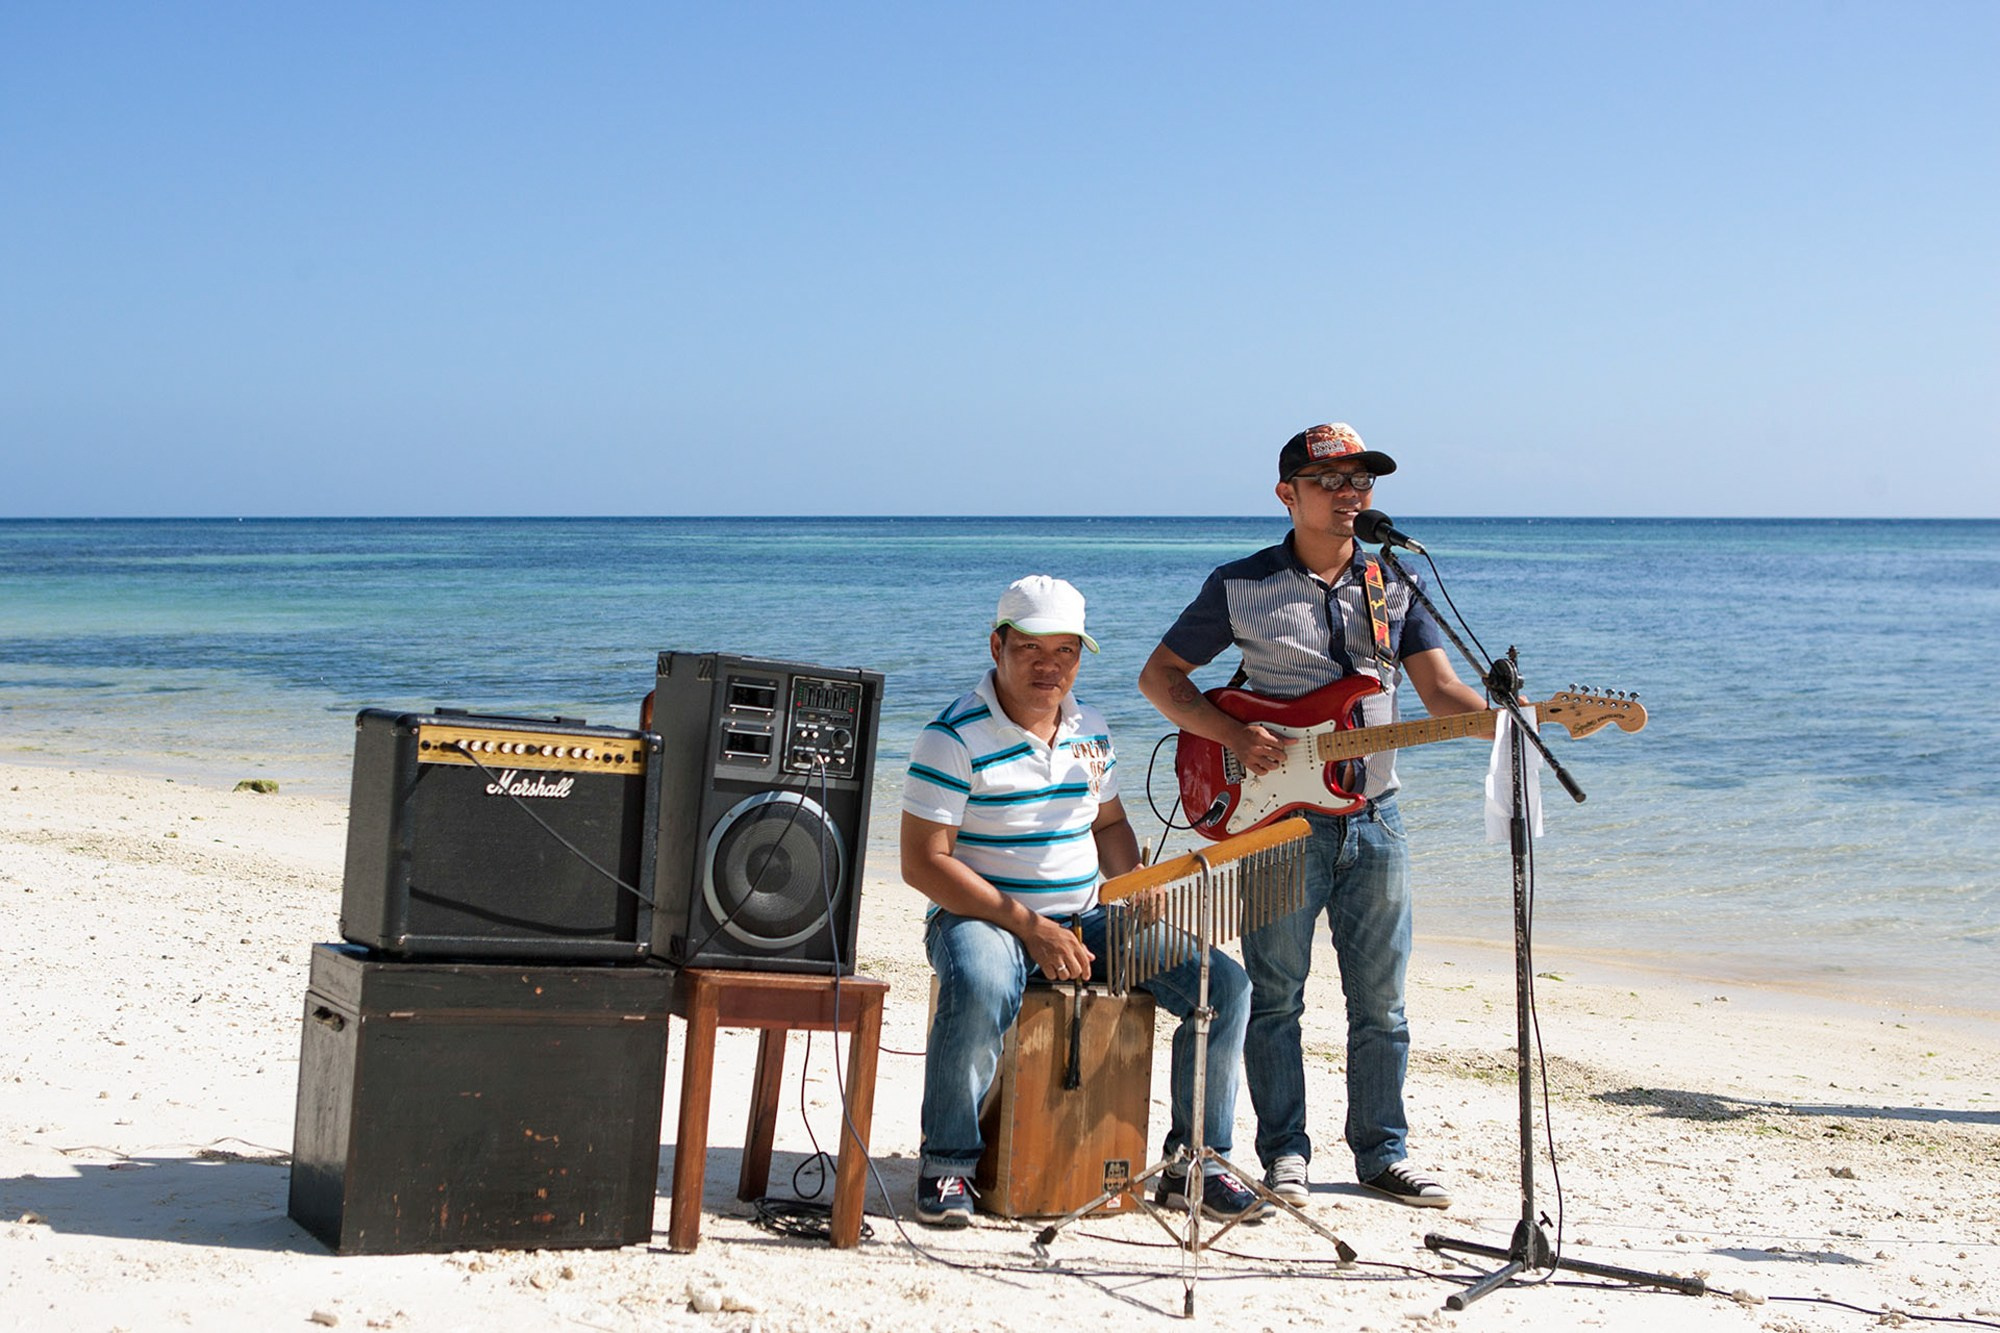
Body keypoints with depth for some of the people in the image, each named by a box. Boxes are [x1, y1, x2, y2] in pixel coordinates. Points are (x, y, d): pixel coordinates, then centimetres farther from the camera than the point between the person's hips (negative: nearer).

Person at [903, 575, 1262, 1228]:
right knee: (981, 987, -42)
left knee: (1224, 983, -10)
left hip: (1084, 921, 6)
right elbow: (924, 862, -16)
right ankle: (947, 1162, -20)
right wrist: (1030, 928, -22)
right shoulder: (955, 737, -12)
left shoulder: (1088, 728, 9)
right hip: (981, 916, -6)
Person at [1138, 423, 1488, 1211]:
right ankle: (1284, 1157, 13)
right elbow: (1160, 677, 2)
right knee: (1275, 998, 2)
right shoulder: (1241, 586, 0)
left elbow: (1440, 689, 4)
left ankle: (1383, 1155, 18)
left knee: (1380, 1001, 7)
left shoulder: (1394, 584, 9)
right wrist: (1236, 736, -13)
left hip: (1373, 819, 3)